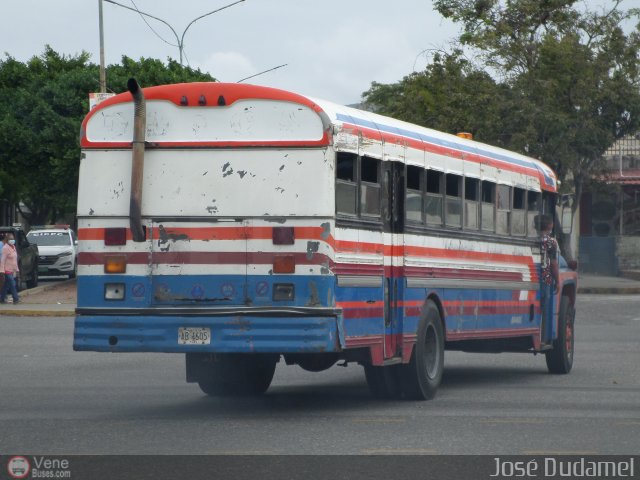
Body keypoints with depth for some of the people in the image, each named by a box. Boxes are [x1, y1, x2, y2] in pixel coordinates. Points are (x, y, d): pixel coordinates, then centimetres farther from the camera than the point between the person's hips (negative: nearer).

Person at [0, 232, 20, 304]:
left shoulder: (13, 247, 13)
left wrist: (16, 269, 20)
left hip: (12, 270, 9)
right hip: (7, 270, -9)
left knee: (6, 286, 11)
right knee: (12, 284, -9)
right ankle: (16, 299, -7)